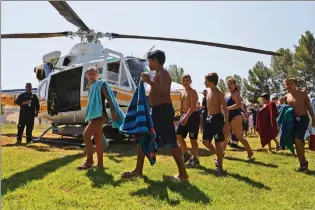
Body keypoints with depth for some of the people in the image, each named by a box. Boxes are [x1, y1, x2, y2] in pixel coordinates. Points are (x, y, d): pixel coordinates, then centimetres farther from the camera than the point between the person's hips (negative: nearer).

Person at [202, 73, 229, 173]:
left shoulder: (219, 94, -12)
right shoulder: (208, 91, 11)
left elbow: (225, 109, -15)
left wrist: (226, 123, -22)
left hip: (217, 118, -8)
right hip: (209, 118, 8)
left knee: (218, 143, -2)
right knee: (205, 141, 5)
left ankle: (219, 166, 9)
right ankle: (218, 155, 28)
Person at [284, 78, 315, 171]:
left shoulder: (302, 94, -3)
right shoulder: (286, 97, 7)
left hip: (303, 119, -5)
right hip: (293, 120, 5)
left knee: (298, 140, -19)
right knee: (297, 143, 6)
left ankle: (304, 162, -1)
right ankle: (302, 163, 19)